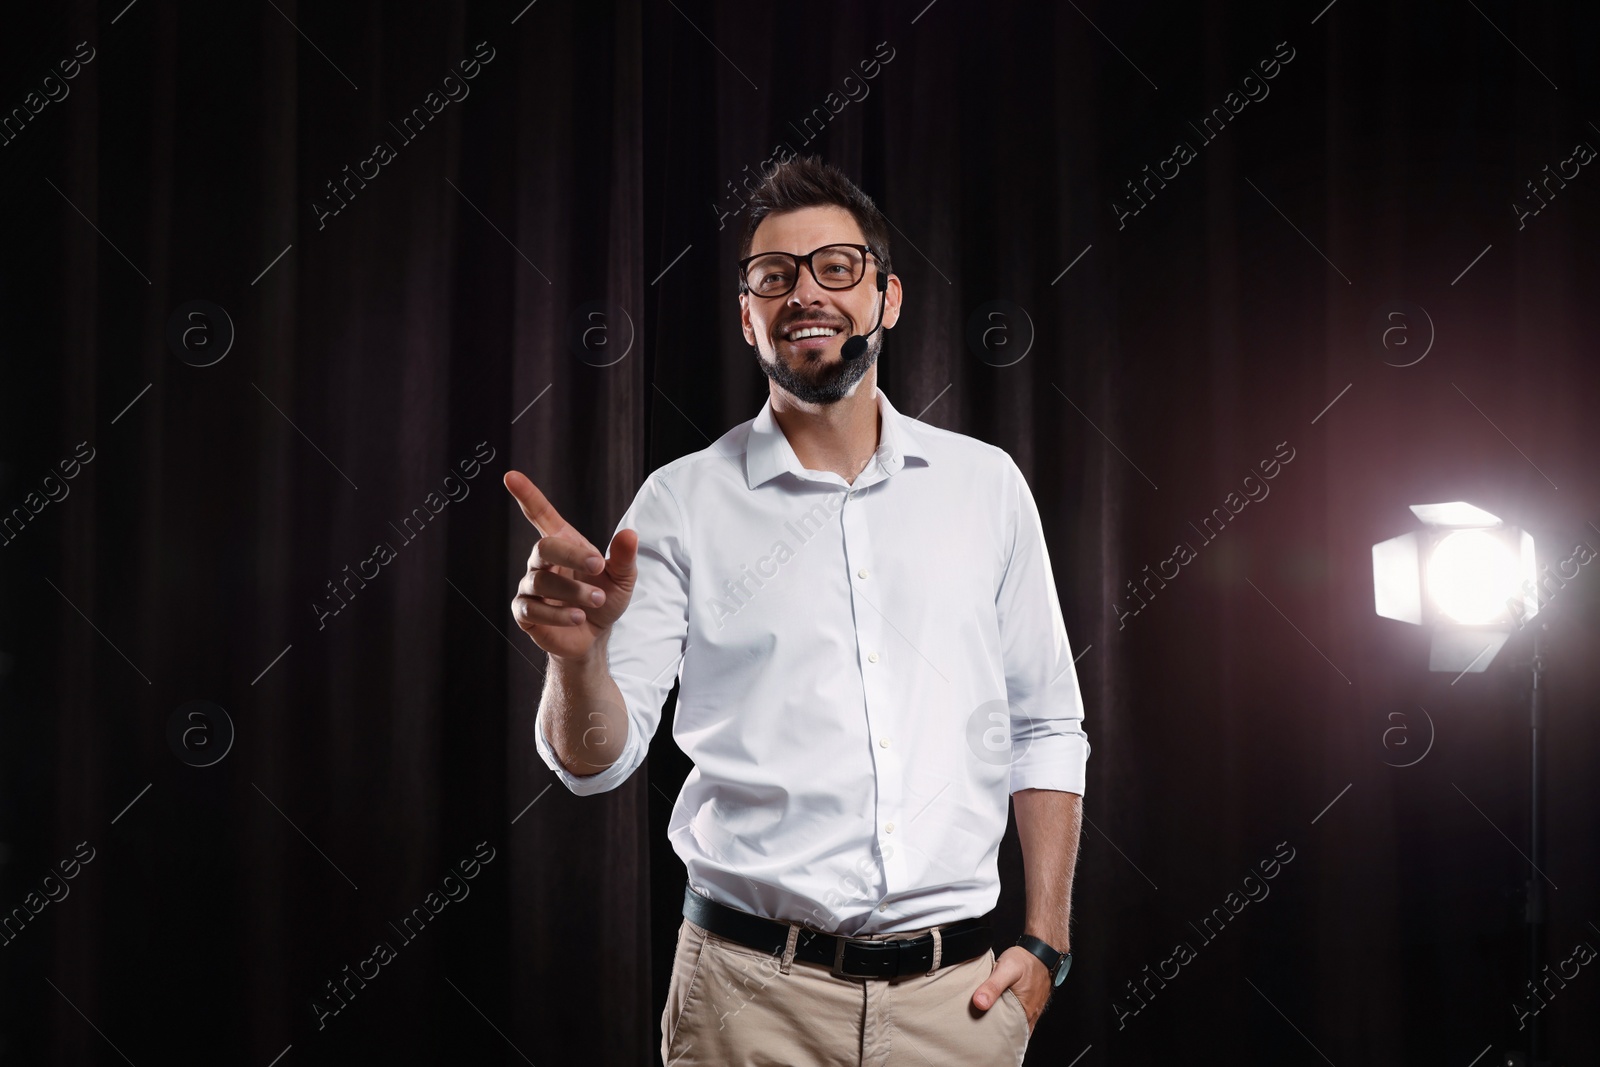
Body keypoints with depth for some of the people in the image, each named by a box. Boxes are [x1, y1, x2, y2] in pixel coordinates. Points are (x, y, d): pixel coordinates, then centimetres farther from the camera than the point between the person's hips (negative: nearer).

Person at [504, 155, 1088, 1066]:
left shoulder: (987, 484, 6)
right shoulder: (683, 502, 0)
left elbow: (1046, 728, 10)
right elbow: (598, 761, -5)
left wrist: (1047, 941, 3)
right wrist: (578, 653, -26)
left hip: (959, 991, 2)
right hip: (755, 994, -1)